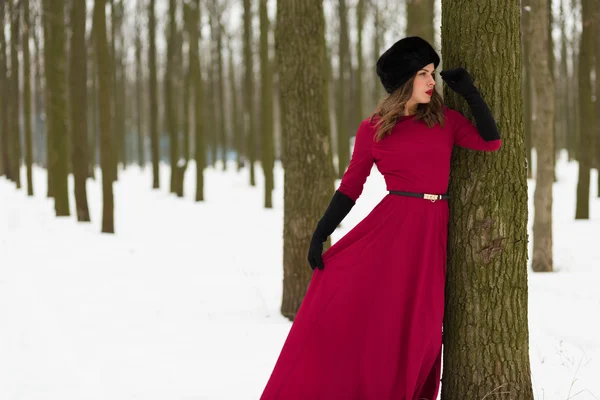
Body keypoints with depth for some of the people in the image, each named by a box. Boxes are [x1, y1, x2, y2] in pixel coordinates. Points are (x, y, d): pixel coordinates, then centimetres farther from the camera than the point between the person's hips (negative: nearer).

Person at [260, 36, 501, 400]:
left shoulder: (445, 119, 7)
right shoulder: (373, 130, 3)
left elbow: (491, 142, -5)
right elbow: (351, 187, 6)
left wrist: (470, 92, -2)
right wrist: (320, 236, 1)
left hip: (431, 233, 2)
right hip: (390, 228, -2)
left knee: (417, 328, 4)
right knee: (343, 310, -11)